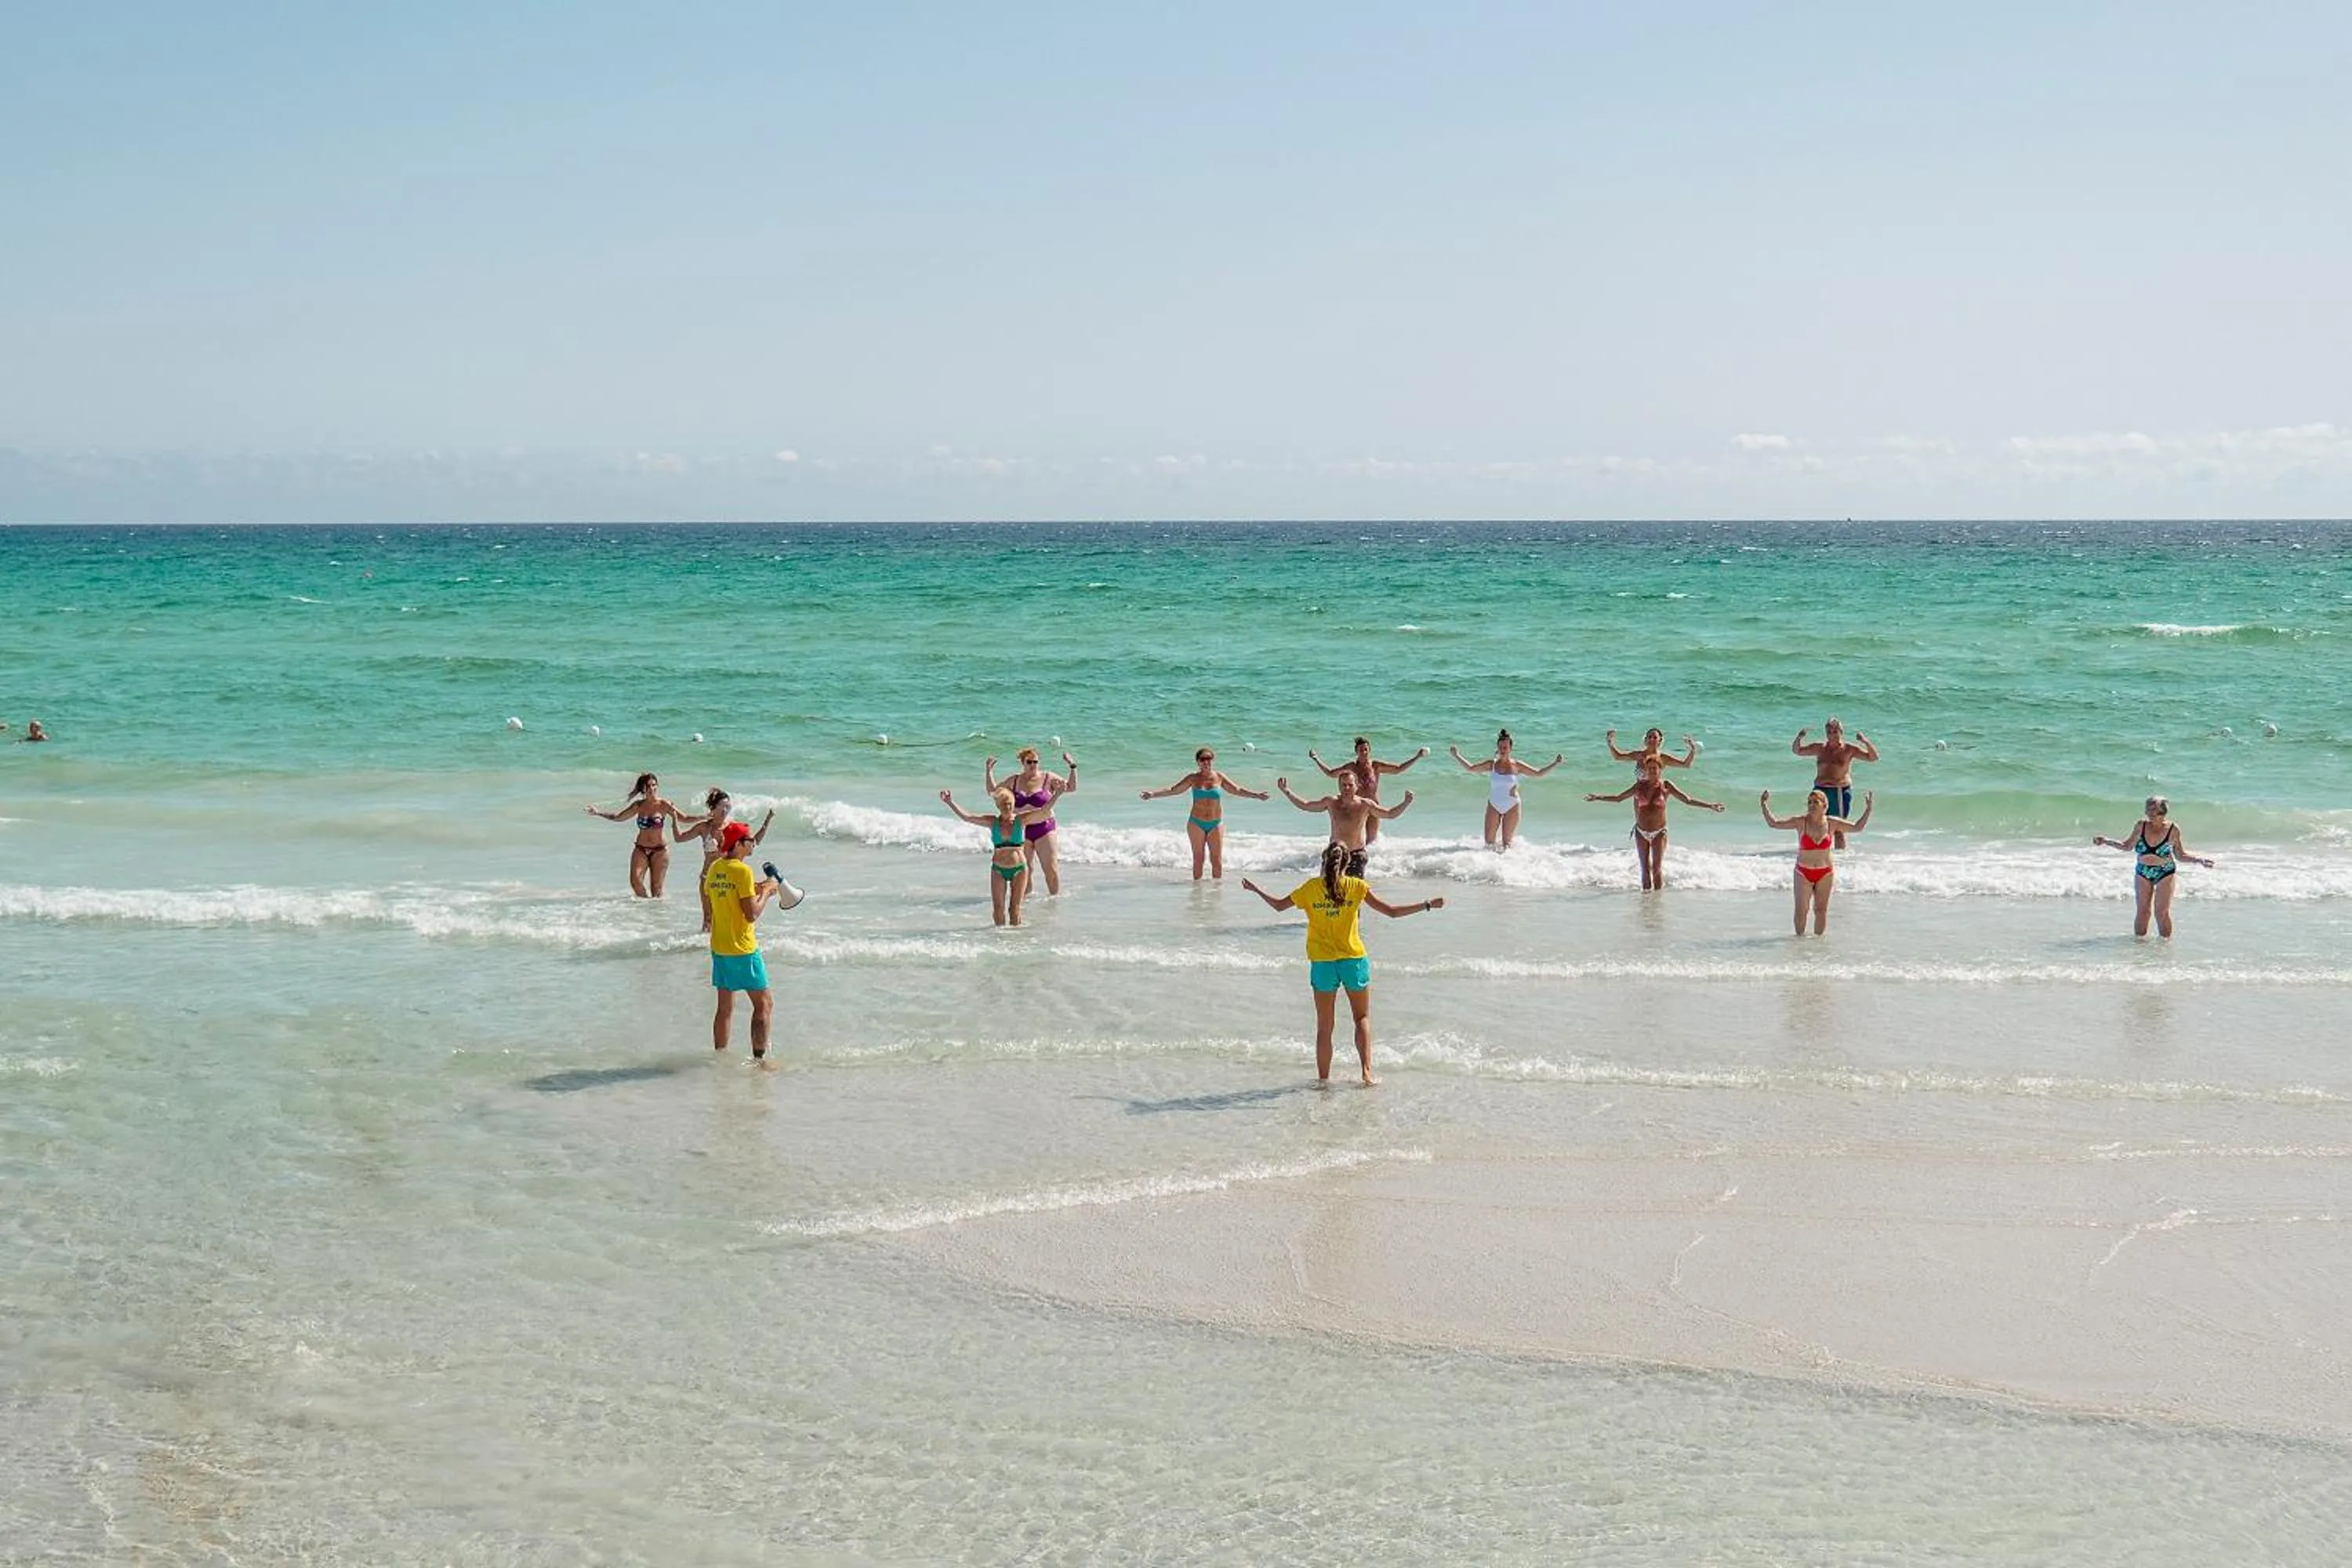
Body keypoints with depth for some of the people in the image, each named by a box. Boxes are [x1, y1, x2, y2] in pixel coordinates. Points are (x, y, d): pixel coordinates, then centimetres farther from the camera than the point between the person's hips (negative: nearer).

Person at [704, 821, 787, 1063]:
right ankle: (760, 1057, -1)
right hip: (743, 949, -7)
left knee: (725, 1007, 13)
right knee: (764, 1004, 2)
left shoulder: (715, 868, 6)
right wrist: (766, 892, -4)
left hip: (719, 948, 7)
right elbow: (751, 915, -20)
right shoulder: (742, 871, -17)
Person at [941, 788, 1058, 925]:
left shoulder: (1021, 820, -3)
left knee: (1015, 908, 2)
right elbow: (967, 817, -6)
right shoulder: (992, 822, -1)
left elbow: (1044, 811, -9)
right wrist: (950, 803, -14)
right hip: (998, 870, 1)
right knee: (998, 908, 0)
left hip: (1019, 869, -1)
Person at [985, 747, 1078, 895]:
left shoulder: (1048, 778, 0)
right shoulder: (1015, 780, 8)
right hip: (1021, 830, 2)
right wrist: (989, 771, 7)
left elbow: (1072, 788, -3)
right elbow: (992, 791, 16)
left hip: (1044, 828, -2)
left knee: (1051, 868, -6)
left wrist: (1073, 768, -13)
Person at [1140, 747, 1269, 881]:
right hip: (1196, 823, -1)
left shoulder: (1219, 777, 2)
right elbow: (1173, 790, -4)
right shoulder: (1193, 778, -1)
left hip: (1216, 823, 1)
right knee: (1198, 857, 2)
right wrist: (1153, 794, -14)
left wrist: (1255, 795, -3)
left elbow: (1238, 790, 7)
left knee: (1217, 858, 0)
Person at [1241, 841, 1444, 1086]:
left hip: (1322, 963, 0)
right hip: (1354, 960, 0)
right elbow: (1392, 911, -8)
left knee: (1324, 1027, 10)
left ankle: (1323, 1079, 12)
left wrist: (1255, 889, 24)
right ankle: (1367, 1072, 3)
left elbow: (1278, 904, 8)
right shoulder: (1357, 887, -7)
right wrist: (1427, 905, -1)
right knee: (1362, 1018, 15)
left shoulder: (1311, 887, -5)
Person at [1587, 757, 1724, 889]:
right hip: (1641, 832, 2)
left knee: (1657, 868, -8)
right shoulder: (1640, 785, 3)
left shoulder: (1666, 786, -2)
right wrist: (1598, 797, 3)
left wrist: (1709, 805, -11)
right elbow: (1618, 797, 11)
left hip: (1659, 833, -2)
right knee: (1645, 869, 3)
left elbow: (1688, 800, -2)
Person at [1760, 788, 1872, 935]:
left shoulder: (1832, 823, -2)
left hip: (1825, 873, 1)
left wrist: (1868, 810, -3)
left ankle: (1818, 937, 17)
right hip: (1804, 872, -1)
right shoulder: (1800, 822, -7)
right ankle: (1800, 936, 12)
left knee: (1821, 909, 6)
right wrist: (1765, 807, -21)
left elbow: (1857, 827, 5)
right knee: (1801, 910, -2)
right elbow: (1773, 823, -9)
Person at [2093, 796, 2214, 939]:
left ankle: (2165, 940, 6)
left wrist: (2199, 861, -9)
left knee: (2162, 912, -5)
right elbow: (2128, 846, 9)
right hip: (2143, 873, 2)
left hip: (2165, 873, -2)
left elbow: (2180, 855, 2)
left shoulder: (2173, 829, -8)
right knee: (2142, 911, 2)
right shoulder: (2142, 826, -4)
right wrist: (2106, 841, 1)